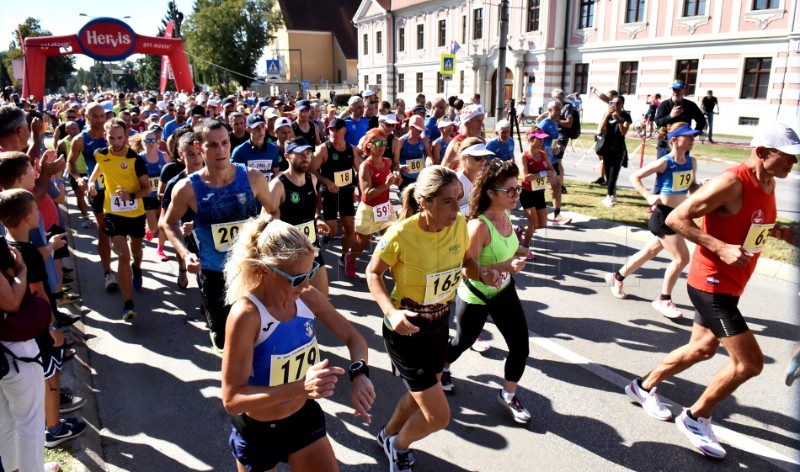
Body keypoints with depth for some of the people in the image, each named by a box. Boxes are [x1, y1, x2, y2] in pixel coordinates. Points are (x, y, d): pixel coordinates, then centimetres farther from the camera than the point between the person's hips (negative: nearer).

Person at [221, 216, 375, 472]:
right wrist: (300, 387, -42)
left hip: (305, 418, 4)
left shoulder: (308, 297, -13)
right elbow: (232, 398, -29)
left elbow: (353, 338, -2)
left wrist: (359, 374, -24)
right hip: (257, 433, -4)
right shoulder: (246, 315, -30)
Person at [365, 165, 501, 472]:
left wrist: (483, 274, -16)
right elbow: (373, 273, -12)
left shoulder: (459, 225, -12)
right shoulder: (401, 234, -27)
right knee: (438, 416, -3)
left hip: (440, 323, 6)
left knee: (422, 394, 25)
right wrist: (391, 312, -28)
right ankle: (399, 445, 31)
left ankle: (388, 435, 56)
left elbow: (466, 261, 6)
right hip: (407, 330, -6)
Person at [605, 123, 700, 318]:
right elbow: (635, 177, -11)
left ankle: (617, 277, 37)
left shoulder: (691, 162, 4)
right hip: (663, 215, -7)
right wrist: (648, 196, -23)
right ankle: (664, 300, 7)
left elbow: (692, 186, 15)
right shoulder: (664, 162, -16)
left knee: (649, 252, 18)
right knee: (682, 258, -9)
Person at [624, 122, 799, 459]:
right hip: (711, 284, -10)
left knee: (703, 348, 21)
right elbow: (676, 218, -23)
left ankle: (644, 386, 38)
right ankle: (696, 418, 13)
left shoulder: (768, 183, 6)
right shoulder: (732, 183, -22)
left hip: (728, 285, 10)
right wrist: (722, 248, -29)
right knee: (749, 362, -7)